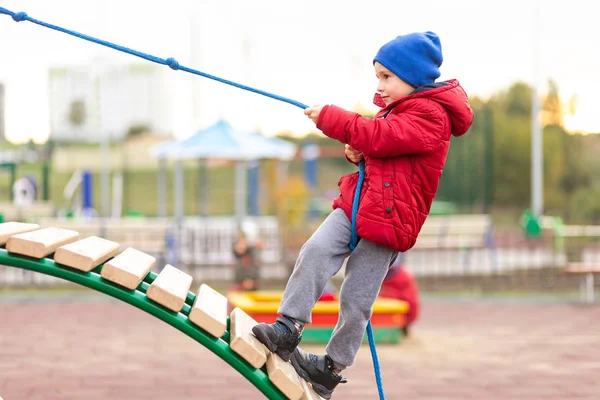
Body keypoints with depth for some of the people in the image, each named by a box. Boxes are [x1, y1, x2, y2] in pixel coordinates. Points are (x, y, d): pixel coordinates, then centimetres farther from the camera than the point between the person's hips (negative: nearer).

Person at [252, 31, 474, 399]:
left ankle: (332, 367, 11)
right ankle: (288, 329, -14)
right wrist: (359, 151, 6)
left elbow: (378, 136, -24)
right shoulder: (396, 107, 17)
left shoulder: (431, 116, -14)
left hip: (387, 220, -8)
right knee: (315, 251, -15)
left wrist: (329, 117, -16)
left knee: (356, 300, -2)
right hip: (355, 203, 8)